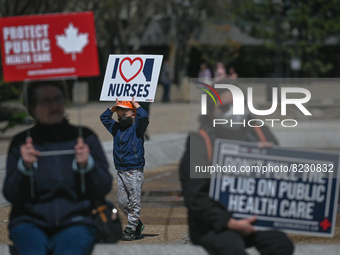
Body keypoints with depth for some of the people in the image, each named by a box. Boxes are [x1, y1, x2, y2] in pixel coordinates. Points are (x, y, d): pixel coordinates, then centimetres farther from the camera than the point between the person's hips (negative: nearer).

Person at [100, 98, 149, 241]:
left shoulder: (137, 128, -1)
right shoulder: (116, 128, 15)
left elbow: (143, 118, -19)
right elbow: (104, 118, 24)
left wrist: (135, 104, -6)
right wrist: (115, 106, 15)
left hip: (134, 172, -6)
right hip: (120, 172, 6)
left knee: (134, 202, -4)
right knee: (122, 202, 7)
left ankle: (130, 230, -2)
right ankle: (138, 225, 20)